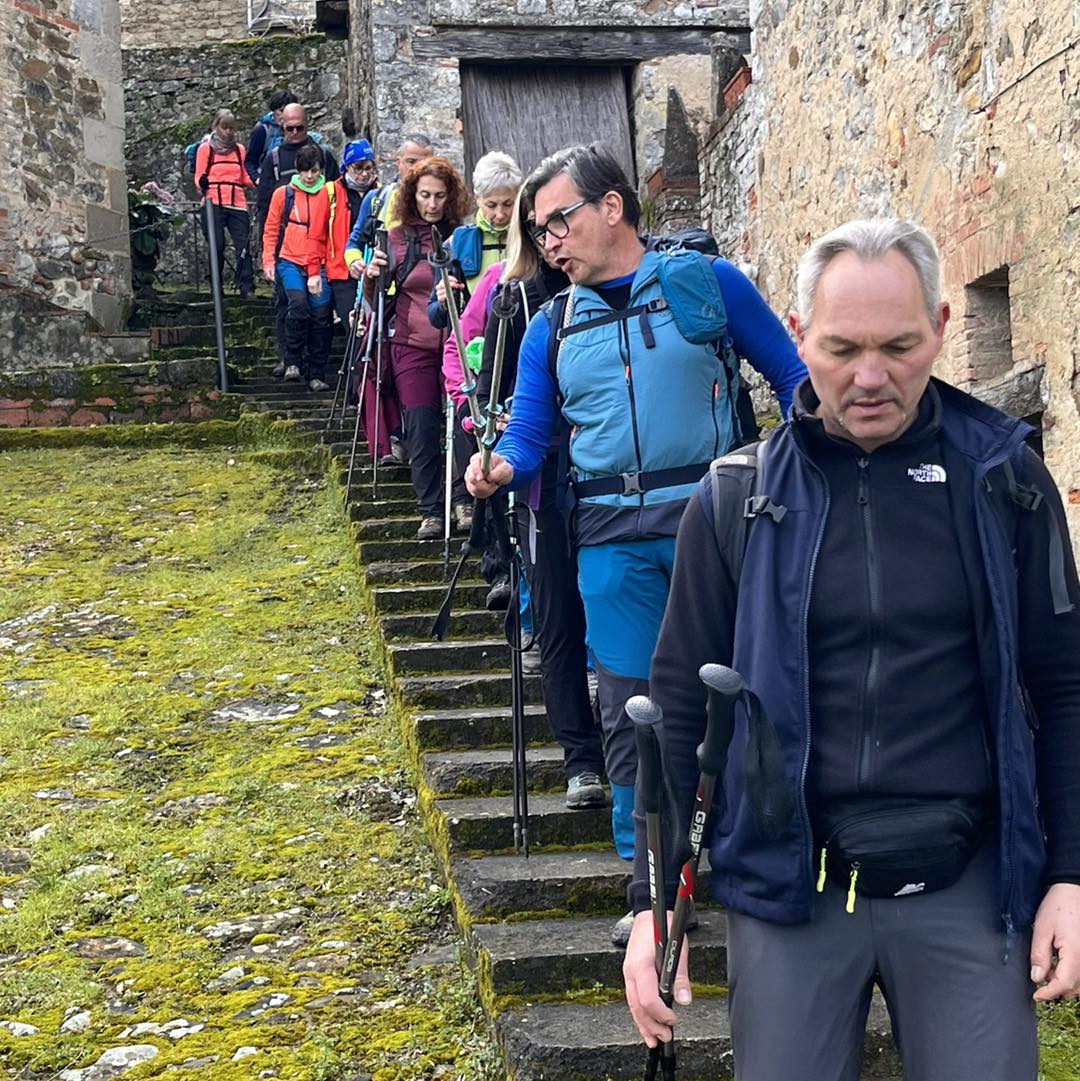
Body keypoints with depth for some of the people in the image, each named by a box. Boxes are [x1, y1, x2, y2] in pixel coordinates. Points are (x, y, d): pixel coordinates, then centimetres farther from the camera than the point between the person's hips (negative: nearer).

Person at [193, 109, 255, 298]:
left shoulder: (239, 149, 18)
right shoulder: (206, 148, 9)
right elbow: (199, 178, 7)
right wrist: (202, 183, -16)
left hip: (237, 204, 2)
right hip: (213, 204, -2)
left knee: (243, 246, -8)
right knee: (217, 246, -2)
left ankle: (247, 288, -9)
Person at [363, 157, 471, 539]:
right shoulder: (397, 239, 5)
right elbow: (374, 301, 12)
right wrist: (372, 276, -10)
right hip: (412, 347, 0)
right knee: (421, 429, -1)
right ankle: (431, 511, 8)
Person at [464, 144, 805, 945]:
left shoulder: (707, 283, 2)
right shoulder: (552, 330, 12)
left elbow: (791, 379, 7)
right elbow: (528, 439, 9)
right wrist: (498, 470, -14)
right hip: (614, 540, 3)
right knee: (629, 708, 4)